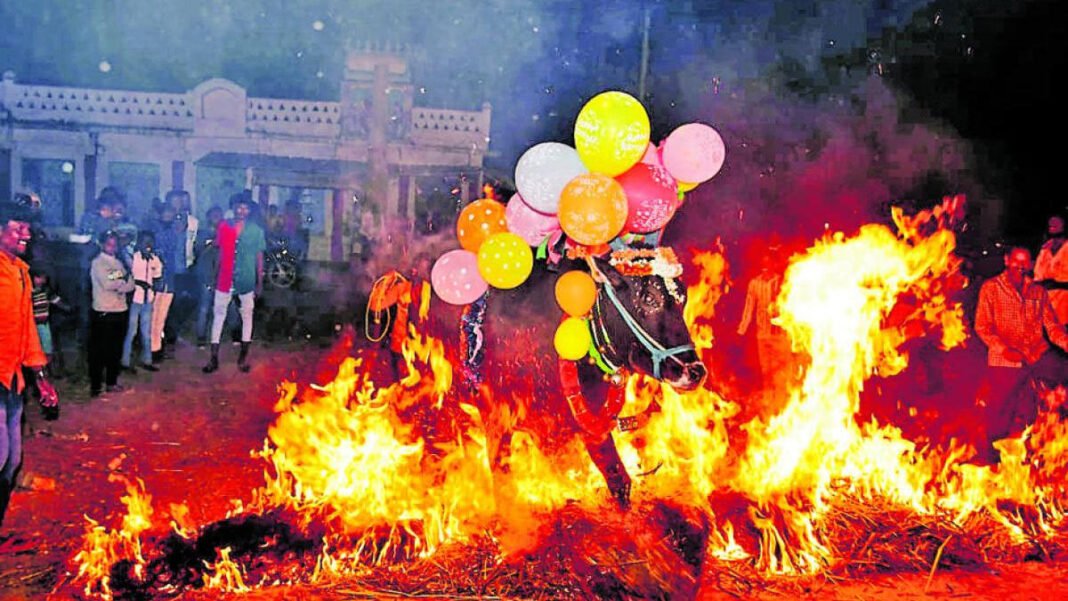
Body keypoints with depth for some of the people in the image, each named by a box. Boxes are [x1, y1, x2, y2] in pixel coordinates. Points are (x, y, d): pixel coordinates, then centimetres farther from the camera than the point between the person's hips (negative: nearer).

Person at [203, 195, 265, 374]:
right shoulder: (224, 226, 1)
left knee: (247, 316, 9)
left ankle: (243, 357, 22)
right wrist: (215, 276, 6)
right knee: (218, 315, 3)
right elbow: (220, 253, 7)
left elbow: (259, 257, 1)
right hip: (225, 279, 1)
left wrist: (260, 282, -1)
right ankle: (214, 358, 10)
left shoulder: (256, 230, -2)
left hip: (246, 280, -1)